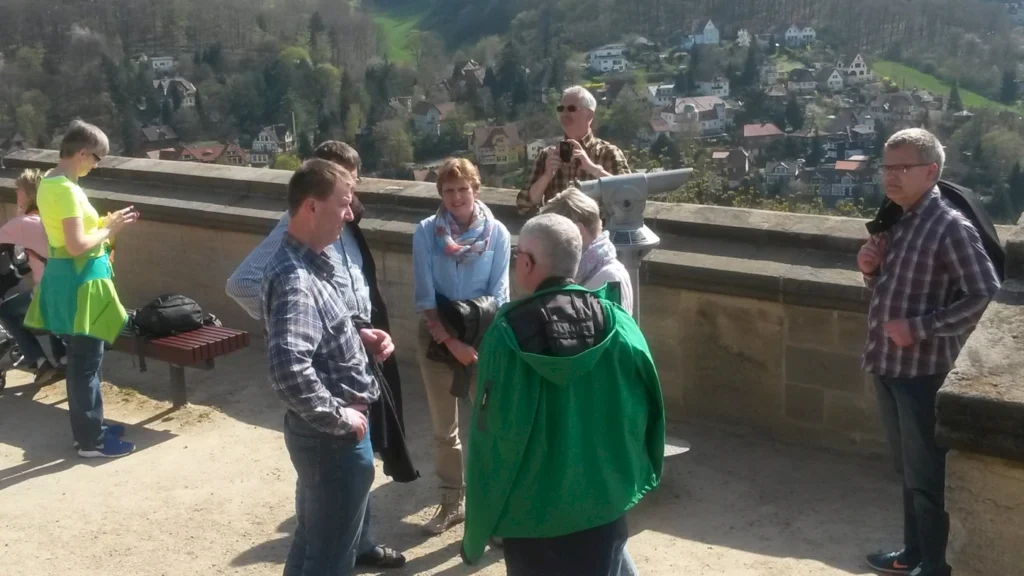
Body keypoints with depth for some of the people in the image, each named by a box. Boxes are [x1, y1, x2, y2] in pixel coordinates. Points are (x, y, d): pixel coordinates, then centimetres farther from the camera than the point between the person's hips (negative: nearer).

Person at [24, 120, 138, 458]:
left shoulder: (49, 182, 11)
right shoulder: (66, 189, -20)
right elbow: (77, 246, -24)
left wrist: (106, 223, 9)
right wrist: (109, 230, -10)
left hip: (65, 277, 10)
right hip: (80, 280, -10)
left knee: (80, 359, 18)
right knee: (87, 361, -2)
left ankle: (88, 427, 29)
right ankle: (91, 441, 7)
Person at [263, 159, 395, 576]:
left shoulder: (319, 257, 3)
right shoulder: (295, 279, -27)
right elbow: (290, 372, -38)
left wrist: (359, 333, 3)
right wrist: (340, 419, -25)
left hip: (330, 427, 9)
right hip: (329, 432, -9)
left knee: (316, 536, 26)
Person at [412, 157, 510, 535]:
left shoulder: (497, 234, -6)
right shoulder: (426, 232, -7)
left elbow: (498, 295, -5)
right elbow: (424, 296, -8)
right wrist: (450, 341, -15)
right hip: (437, 336, 1)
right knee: (443, 427, 12)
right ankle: (451, 502, 27)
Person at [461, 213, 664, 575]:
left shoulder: (509, 332, -19)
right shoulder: (617, 323, -10)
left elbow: (493, 433, -15)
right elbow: (643, 409, -3)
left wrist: (480, 526, -4)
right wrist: (634, 476, 14)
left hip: (533, 511, -2)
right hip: (603, 504, 3)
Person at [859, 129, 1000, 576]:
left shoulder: (949, 227, -16)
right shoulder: (894, 222, 10)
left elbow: (986, 295, -20)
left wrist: (919, 328, -22)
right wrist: (872, 270, -2)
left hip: (923, 370, -8)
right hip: (888, 366, 8)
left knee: (926, 474, 4)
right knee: (907, 469, 20)